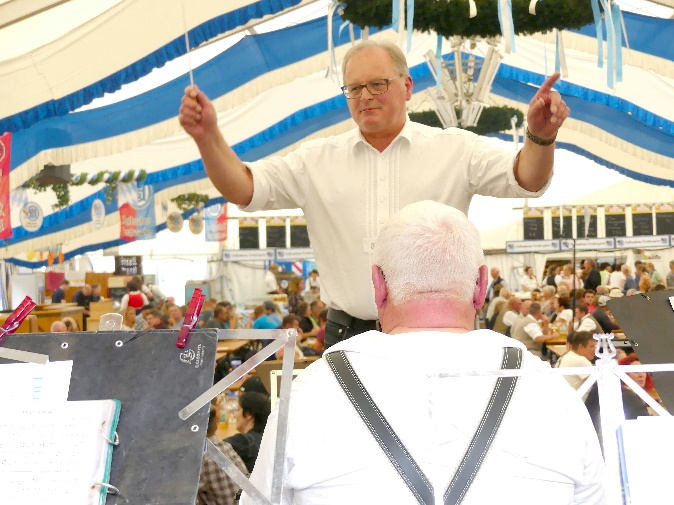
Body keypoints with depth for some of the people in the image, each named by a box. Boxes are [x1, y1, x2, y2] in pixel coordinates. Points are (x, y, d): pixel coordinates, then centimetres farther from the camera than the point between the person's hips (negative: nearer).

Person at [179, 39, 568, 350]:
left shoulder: (454, 149, 4)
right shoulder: (319, 159, 8)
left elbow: (525, 180, -5)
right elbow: (245, 189, 2)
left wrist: (540, 137, -27)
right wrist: (208, 137, -15)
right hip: (349, 337, 2)